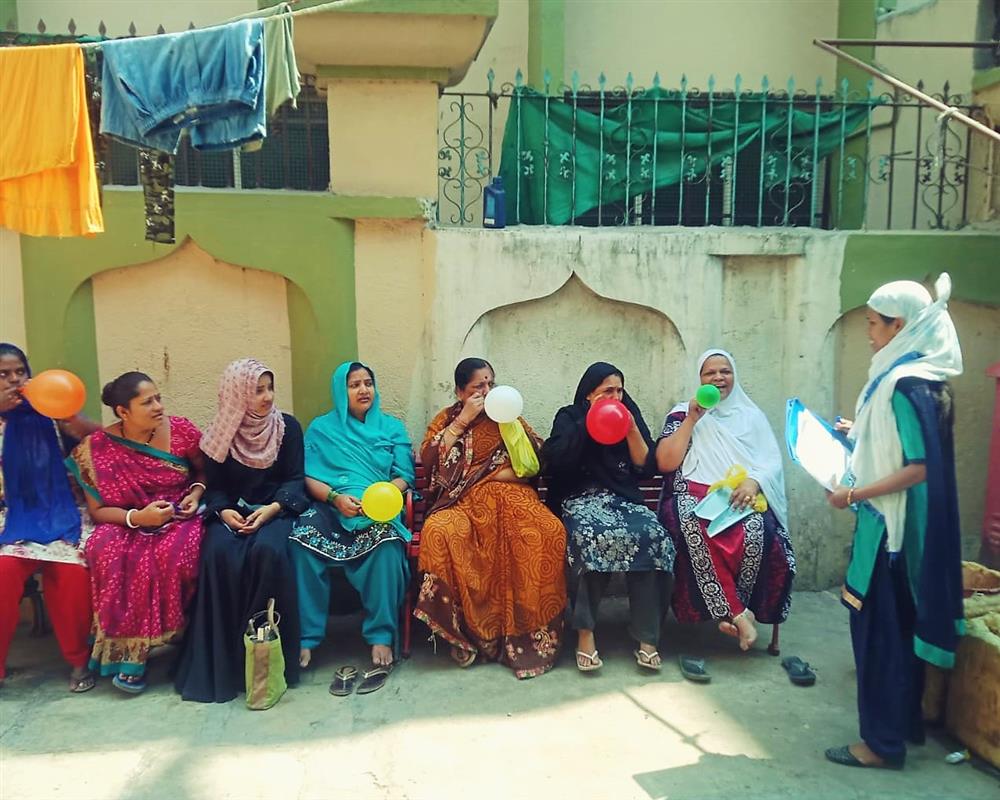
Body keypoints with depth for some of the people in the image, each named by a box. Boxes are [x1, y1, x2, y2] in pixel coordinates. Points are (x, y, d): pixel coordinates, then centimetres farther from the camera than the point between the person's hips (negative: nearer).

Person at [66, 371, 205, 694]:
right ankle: (128, 649, -19)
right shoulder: (97, 447, -6)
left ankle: (173, 634, -11)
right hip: (127, 523, 1)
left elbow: (206, 471, 12)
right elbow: (97, 510, -3)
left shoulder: (181, 430, -4)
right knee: (107, 556, -32)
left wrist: (196, 493, -9)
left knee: (174, 554, -34)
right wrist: (137, 517, -20)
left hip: (180, 518, 0)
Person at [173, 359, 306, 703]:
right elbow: (215, 485, 6)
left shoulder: (287, 426, 2)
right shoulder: (222, 433, 4)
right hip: (233, 511, 1)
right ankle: (221, 658, -19)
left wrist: (273, 508, -17)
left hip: (275, 509, -1)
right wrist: (223, 510, -15)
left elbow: (295, 479, 1)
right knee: (219, 554, -31)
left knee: (268, 550, -34)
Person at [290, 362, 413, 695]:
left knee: (386, 541, -36)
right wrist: (336, 498, -14)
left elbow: (404, 476, 8)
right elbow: (309, 477, 5)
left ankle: (382, 638, -29)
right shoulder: (321, 428, 17)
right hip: (331, 509, 1)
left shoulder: (392, 426, 18)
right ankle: (304, 637, -24)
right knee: (303, 538, -32)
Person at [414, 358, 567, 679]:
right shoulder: (447, 418, 15)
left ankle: (531, 633, -19)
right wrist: (463, 420, -4)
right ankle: (464, 630, -18)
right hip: (462, 501, -1)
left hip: (511, 497, 1)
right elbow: (428, 460, -3)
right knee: (439, 532, -36)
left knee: (549, 532, -31)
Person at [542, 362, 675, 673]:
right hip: (581, 498, -3)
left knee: (653, 536, -30)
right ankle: (584, 632, -27)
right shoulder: (569, 416, 9)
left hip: (624, 498, 3)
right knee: (596, 536, -37)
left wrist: (632, 429, -4)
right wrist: (588, 421, -9)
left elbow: (646, 467, 9)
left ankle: (647, 637, -24)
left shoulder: (631, 415, 15)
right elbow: (555, 459, -9)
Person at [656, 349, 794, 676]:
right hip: (693, 495, -1)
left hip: (740, 497, 1)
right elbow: (665, 462, 2)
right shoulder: (682, 413, 15)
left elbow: (772, 461, 9)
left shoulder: (751, 415, 20)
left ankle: (727, 612, -18)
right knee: (695, 525, -38)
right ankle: (738, 614, -30)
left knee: (754, 530, -35)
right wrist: (692, 419, -1)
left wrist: (753, 481, -13)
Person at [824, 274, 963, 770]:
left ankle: (883, 741, 12)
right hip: (898, 521, 10)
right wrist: (860, 435, 18)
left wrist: (855, 494, -20)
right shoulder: (917, 375, 10)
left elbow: (919, 467, -24)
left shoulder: (905, 385, -21)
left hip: (892, 524, -10)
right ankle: (905, 723, 32)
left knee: (878, 625, 0)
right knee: (900, 622, 18)